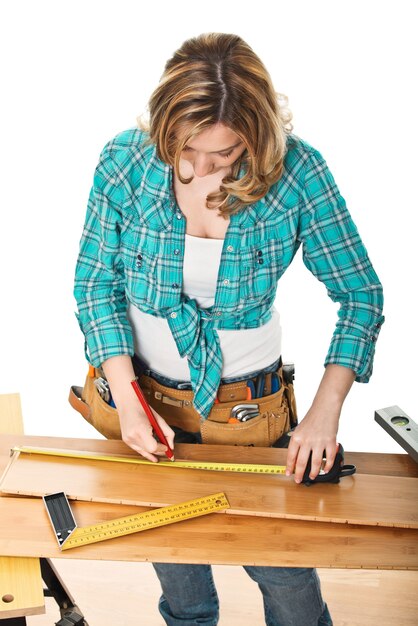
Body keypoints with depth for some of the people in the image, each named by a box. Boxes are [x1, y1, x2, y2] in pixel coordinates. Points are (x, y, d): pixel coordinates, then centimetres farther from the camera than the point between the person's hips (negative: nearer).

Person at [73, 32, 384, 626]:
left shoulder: (296, 171, -20)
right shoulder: (124, 162, -17)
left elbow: (360, 294, -11)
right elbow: (96, 280, -6)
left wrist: (325, 411, -19)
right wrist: (127, 400, -14)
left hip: (248, 403, -1)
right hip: (147, 392, 1)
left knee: (285, 567, 10)